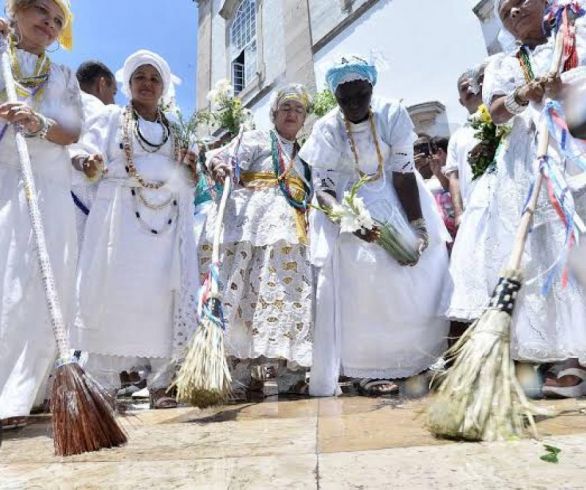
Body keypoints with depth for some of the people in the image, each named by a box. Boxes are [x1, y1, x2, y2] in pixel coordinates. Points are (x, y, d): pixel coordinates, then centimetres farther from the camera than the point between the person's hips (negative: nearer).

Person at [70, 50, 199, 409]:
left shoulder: (176, 130, 23)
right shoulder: (111, 117, 15)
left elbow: (188, 182, 21)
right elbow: (89, 160, 5)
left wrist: (188, 167, 0)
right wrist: (90, 162, -17)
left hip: (166, 221, 3)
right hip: (120, 218, -2)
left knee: (164, 296, -5)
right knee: (113, 293, -8)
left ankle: (161, 383, 1)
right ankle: (104, 384, -1)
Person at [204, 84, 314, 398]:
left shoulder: (304, 156, 27)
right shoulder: (255, 139, 12)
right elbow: (224, 160, -2)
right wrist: (219, 166, -23)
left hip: (290, 233, 5)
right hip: (253, 225, -5)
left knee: (289, 297, 0)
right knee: (247, 295, -9)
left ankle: (290, 374, 4)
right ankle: (244, 375, -3)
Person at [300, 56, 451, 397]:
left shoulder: (392, 114, -12)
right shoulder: (326, 129, -13)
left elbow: (404, 174, -14)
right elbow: (323, 189, -16)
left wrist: (418, 224, -23)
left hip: (395, 199, 2)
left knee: (427, 265, -8)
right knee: (361, 271, -19)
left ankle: (409, 357, 9)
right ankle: (369, 366, -8)